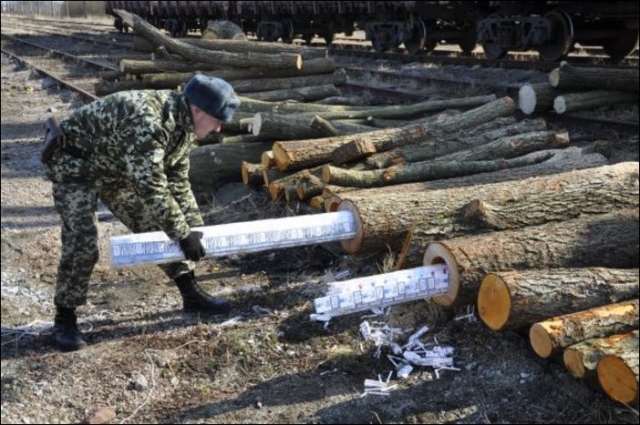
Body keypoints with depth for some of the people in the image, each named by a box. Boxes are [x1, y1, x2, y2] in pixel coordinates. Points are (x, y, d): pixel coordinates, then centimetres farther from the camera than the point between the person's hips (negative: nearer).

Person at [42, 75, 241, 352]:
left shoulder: (183, 124, -8)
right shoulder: (146, 121, -38)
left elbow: (177, 181, 0)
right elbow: (152, 188, -38)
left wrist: (194, 226, -2)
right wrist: (183, 233, -31)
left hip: (119, 170, 8)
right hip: (75, 166, -8)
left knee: (156, 226, 5)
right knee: (82, 241, -18)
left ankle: (191, 295, 16)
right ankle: (64, 318, 0)